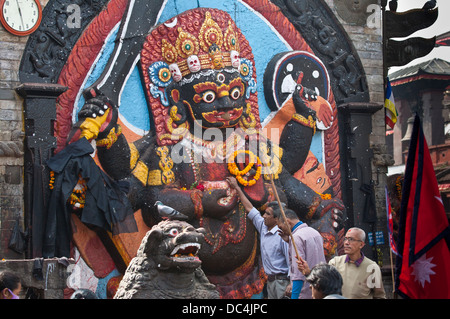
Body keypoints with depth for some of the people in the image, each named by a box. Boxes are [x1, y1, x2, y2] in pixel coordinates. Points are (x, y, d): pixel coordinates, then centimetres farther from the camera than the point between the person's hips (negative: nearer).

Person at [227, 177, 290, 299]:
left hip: (282, 280, -8)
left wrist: (291, 285, -22)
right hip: (270, 280, 8)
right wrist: (236, 188, 24)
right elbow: (250, 209, 19)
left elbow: (291, 259, -17)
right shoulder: (263, 228, 9)